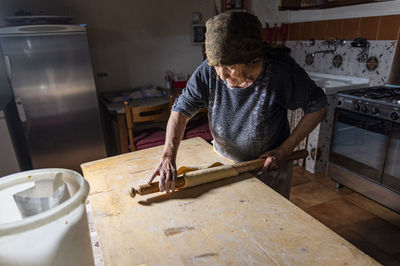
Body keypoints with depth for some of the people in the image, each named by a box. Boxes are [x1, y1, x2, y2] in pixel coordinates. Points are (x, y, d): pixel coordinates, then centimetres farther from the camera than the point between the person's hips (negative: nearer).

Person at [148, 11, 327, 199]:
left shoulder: (280, 70, -27)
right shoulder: (209, 71, -21)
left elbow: (317, 106, -13)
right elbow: (182, 109, -14)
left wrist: (285, 150, -16)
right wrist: (168, 156, -28)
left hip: (268, 167, -2)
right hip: (223, 164, 3)